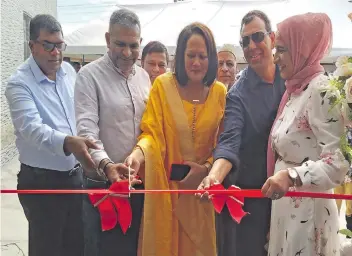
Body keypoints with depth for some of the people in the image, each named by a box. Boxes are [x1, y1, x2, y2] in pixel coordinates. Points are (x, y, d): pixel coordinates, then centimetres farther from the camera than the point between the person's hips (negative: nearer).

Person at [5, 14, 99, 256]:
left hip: (74, 175, 6)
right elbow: (32, 128, -32)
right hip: (41, 181, -6)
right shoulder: (19, 84, -17)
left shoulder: (69, 71, 4)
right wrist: (67, 143, -49)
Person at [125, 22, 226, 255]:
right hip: (166, 185, -2)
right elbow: (151, 132, -10)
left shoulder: (220, 92, 1)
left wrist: (206, 168, -11)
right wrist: (139, 153, -29)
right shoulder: (162, 85, -7)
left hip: (203, 187, 2)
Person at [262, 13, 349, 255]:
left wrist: (291, 176, -37)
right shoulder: (295, 91, 7)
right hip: (286, 206, 8)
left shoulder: (322, 91, -18)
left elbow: (340, 161, -25)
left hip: (307, 210, -8)